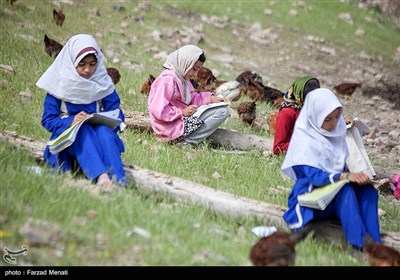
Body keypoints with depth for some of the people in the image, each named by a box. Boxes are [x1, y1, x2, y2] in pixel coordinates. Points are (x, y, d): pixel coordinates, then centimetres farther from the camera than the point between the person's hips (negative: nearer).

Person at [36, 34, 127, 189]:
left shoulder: (103, 84, 4)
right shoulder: (59, 85, -2)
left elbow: (117, 117, 2)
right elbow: (47, 120, -4)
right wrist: (71, 121, -23)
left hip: (99, 137, 2)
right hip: (67, 139, -2)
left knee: (104, 131, -32)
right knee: (83, 129, -34)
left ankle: (118, 181, -54)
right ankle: (101, 178, -59)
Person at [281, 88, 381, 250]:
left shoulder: (336, 133, 6)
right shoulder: (304, 141, -14)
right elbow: (314, 177, -23)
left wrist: (356, 176, -7)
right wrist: (346, 176, -36)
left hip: (335, 192, 6)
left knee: (367, 190, -22)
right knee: (345, 190, -34)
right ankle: (359, 245, -42)